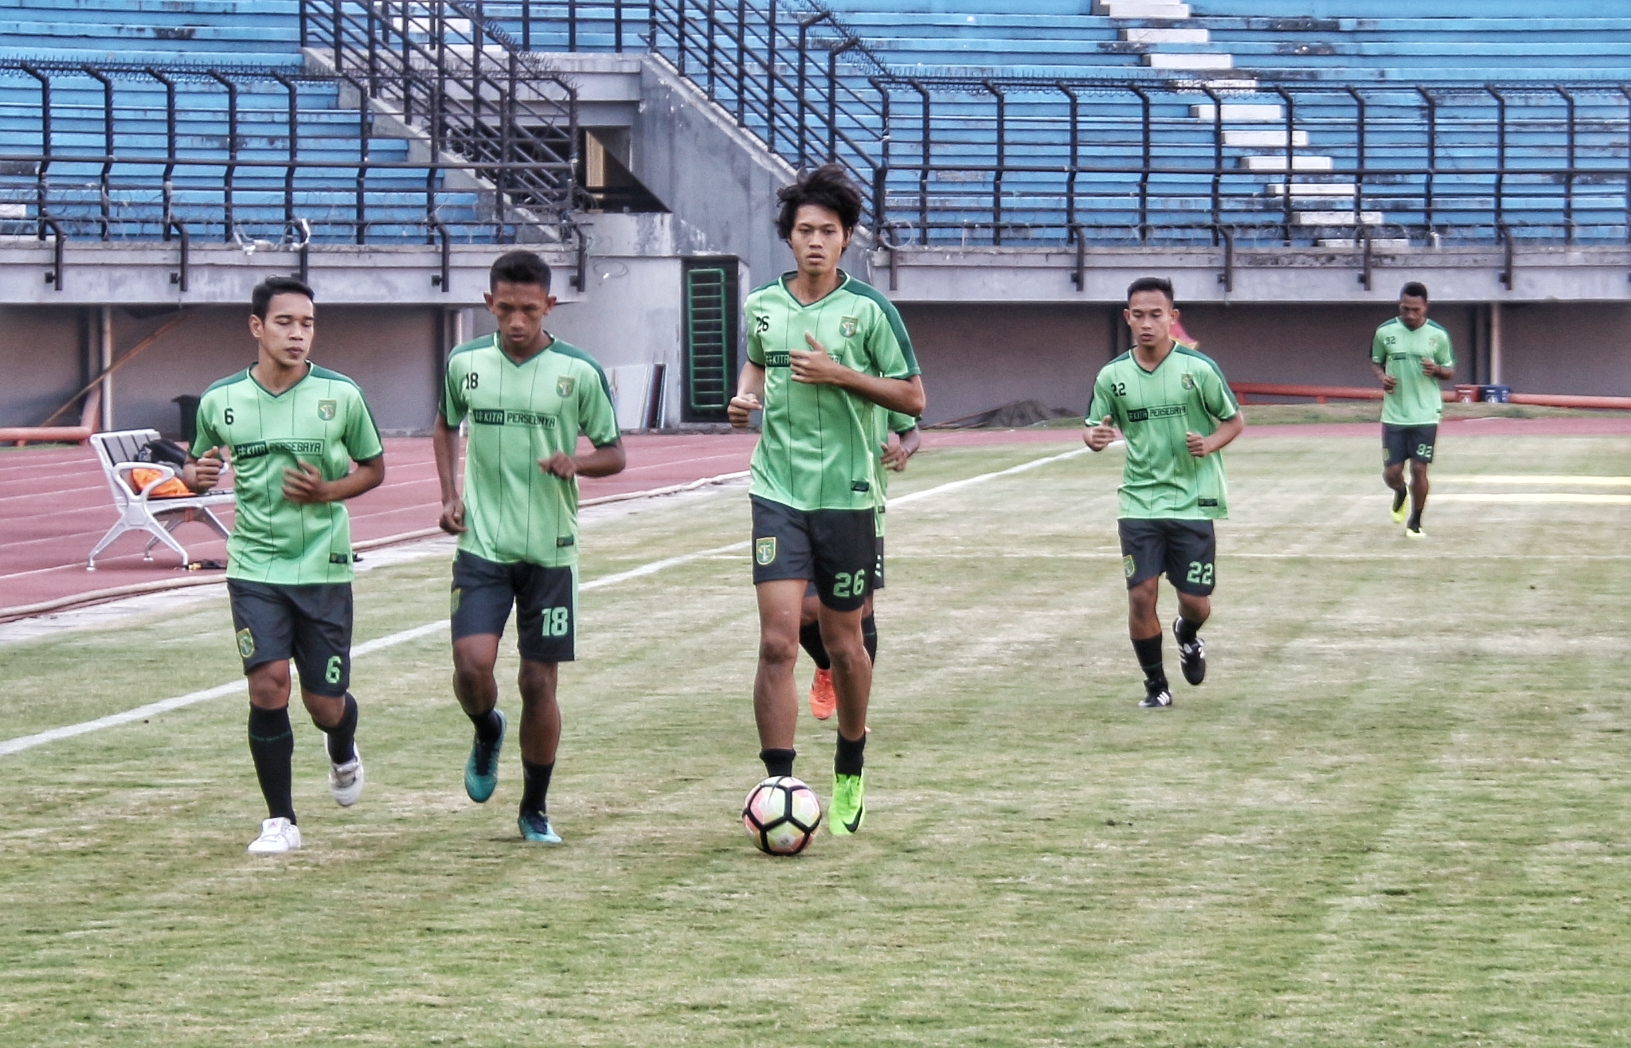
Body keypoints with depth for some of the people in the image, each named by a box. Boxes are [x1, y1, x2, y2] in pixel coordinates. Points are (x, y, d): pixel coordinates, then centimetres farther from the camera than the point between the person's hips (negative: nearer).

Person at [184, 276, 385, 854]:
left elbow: (374, 468, 8)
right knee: (267, 684, -13)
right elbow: (197, 464, 14)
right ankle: (280, 821, 0)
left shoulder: (341, 395, -4)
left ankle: (343, 752, 43)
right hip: (254, 564, 0)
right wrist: (196, 474, -10)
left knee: (326, 704, 4)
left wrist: (329, 491, -11)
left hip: (324, 565, 0)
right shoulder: (221, 400, -1)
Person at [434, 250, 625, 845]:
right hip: (482, 545, 1)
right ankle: (487, 733, 20)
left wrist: (575, 463, -18)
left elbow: (614, 455, 3)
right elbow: (446, 426, 21)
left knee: (539, 682, 2)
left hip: (550, 550, -1)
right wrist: (449, 493, 7)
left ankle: (535, 810, 19)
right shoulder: (465, 364, 1)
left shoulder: (579, 372, -5)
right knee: (472, 664, -16)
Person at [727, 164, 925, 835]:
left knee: (842, 642, 10)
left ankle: (850, 775, 32)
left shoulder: (868, 309, -5)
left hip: (847, 495, -1)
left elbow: (912, 398, -3)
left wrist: (839, 374, -14)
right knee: (778, 640, -12)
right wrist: (746, 396, 5)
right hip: (778, 494, 1)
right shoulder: (763, 305, 5)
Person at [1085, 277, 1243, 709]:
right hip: (1139, 503, 1)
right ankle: (1155, 686, 11)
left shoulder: (1199, 368, -7)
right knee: (1141, 595, -7)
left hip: (1193, 501, -1)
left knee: (1195, 600, 2)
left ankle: (1187, 636, 39)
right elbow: (1093, 428, 10)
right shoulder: (1112, 376, 0)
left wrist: (1210, 444, -16)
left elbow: (1235, 420, 4)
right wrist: (1095, 437, -15)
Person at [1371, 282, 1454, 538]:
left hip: (1425, 414, -1)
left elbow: (1450, 371, 8)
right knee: (1391, 473, 1)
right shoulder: (1385, 332, 0)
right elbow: (1375, 361, 14)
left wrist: (1437, 370, -15)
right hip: (1394, 414, 1)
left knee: (1419, 469, -3)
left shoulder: (1438, 335, -2)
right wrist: (1382, 377, -8)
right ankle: (1401, 493, 37)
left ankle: (1415, 523, 16)